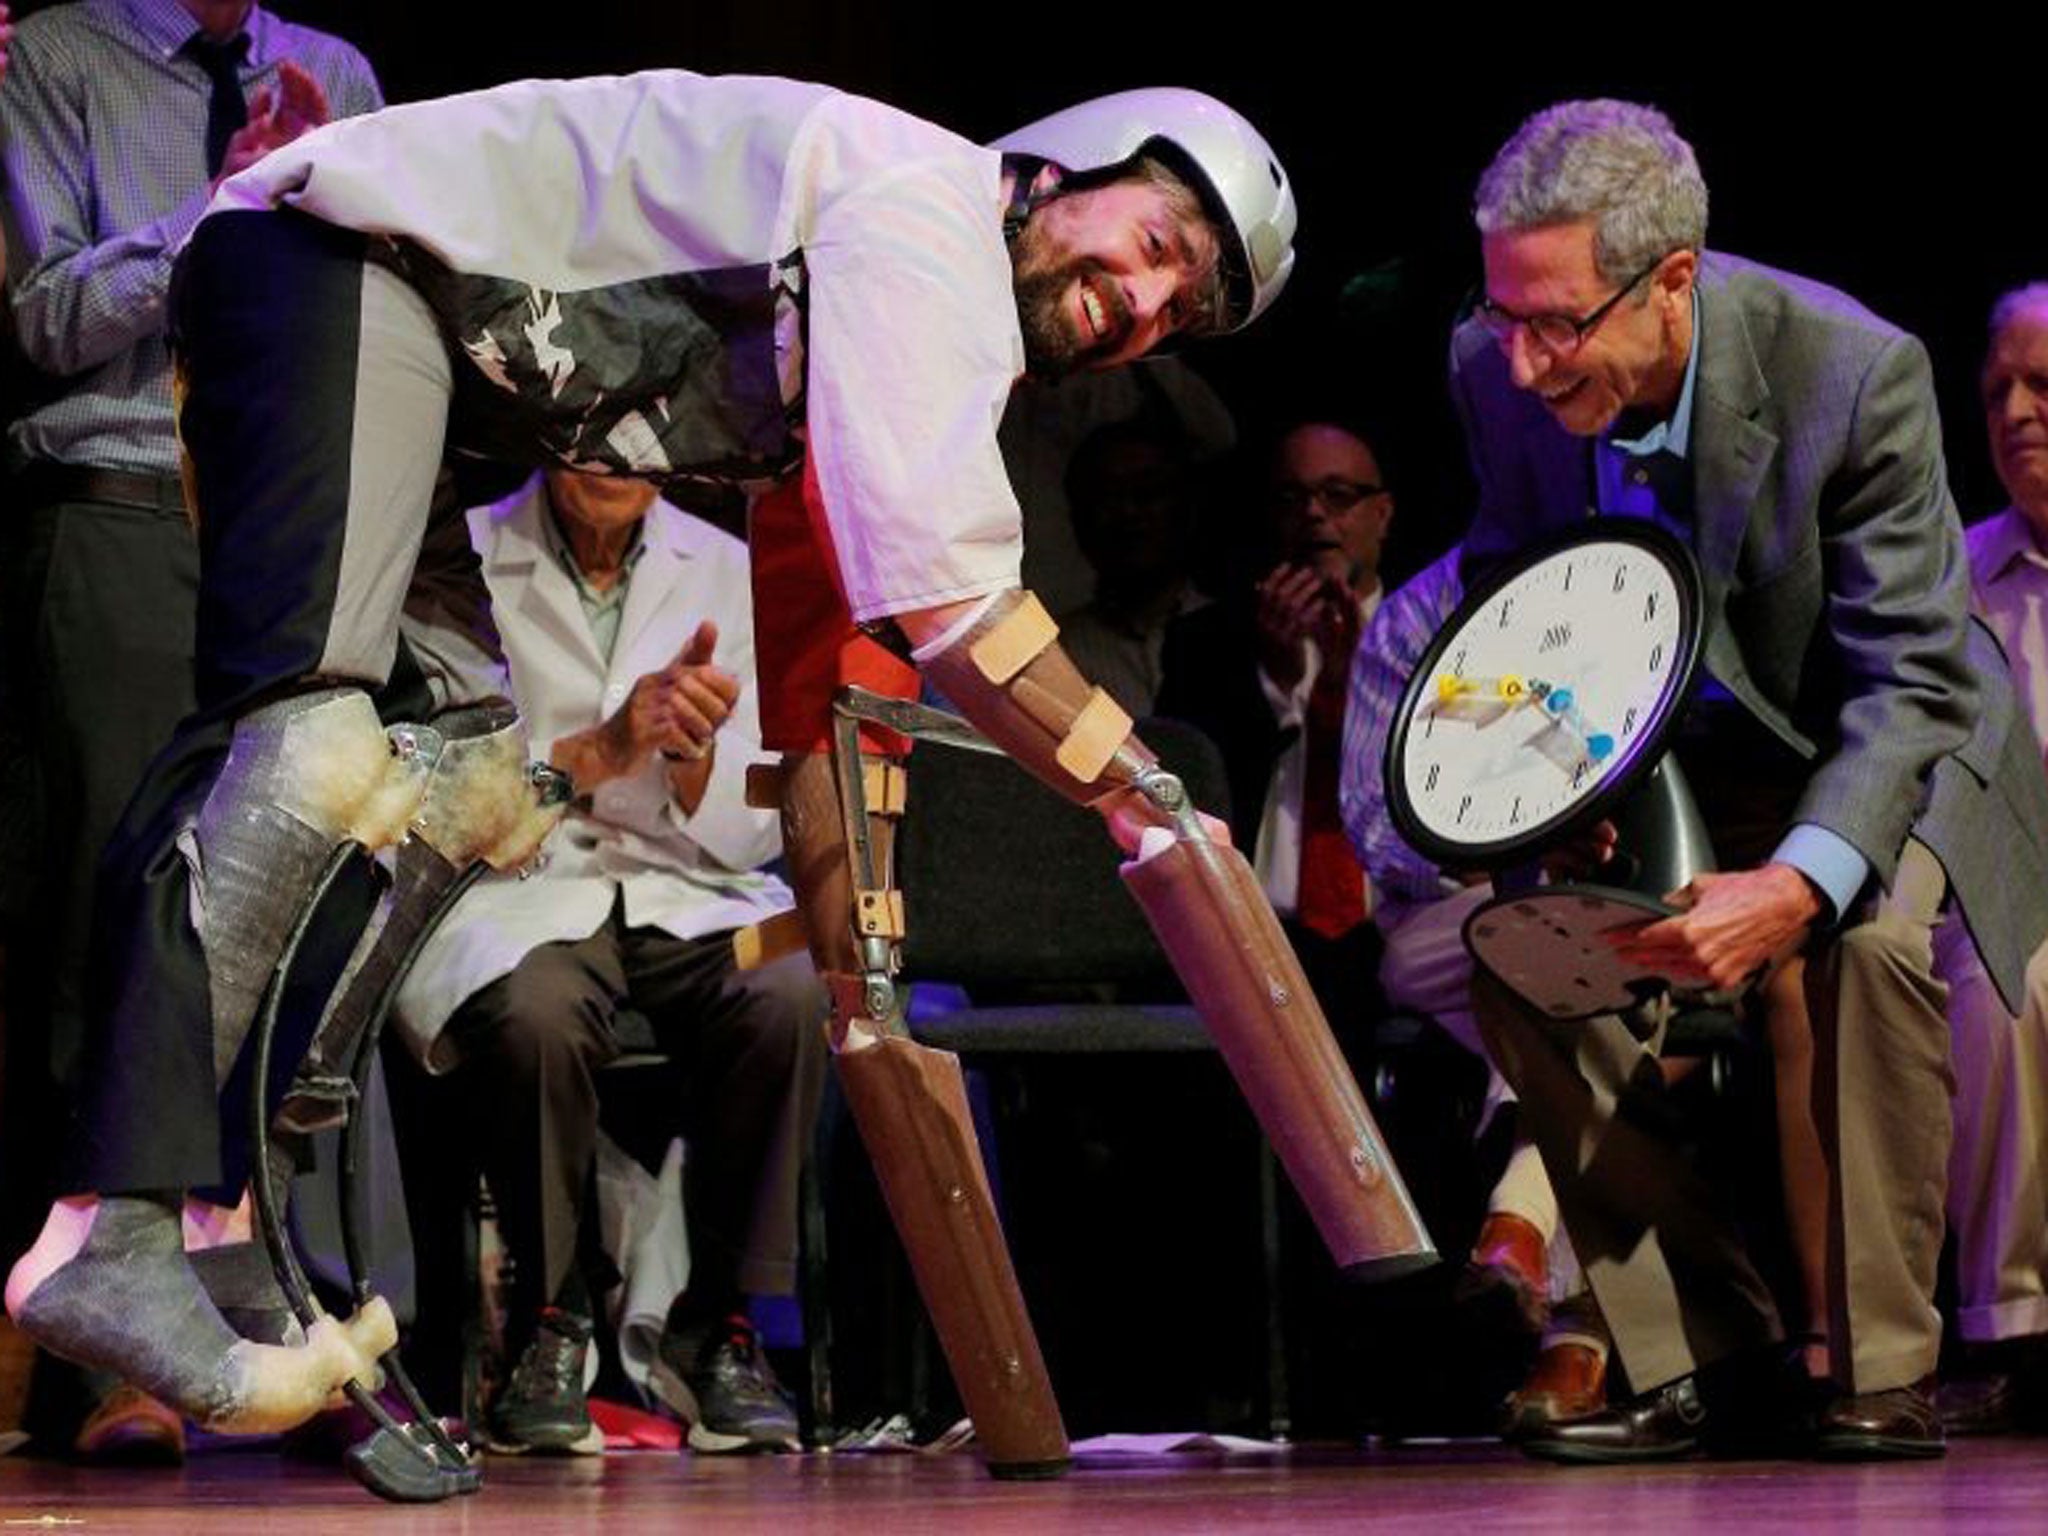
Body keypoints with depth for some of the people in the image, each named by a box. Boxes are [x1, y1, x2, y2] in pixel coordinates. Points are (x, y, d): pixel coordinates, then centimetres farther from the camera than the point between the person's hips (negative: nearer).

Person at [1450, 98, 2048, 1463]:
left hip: (1878, 743, -5)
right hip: (1666, 758, 5)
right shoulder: (1497, 373, -17)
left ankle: (1885, 1374, -18)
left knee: (1874, 943, -34)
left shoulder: (1854, 373, -31)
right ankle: (1708, 1355, -8)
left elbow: (1914, 682, -29)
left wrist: (1797, 886, -44)